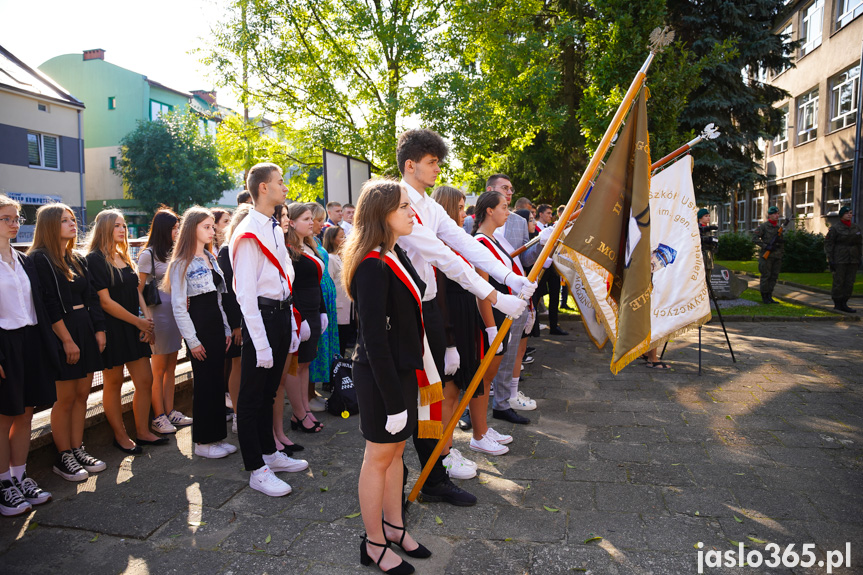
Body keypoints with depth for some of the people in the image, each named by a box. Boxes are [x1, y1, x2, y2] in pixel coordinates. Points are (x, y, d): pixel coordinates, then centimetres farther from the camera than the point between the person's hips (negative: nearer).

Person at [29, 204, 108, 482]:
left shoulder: (77, 260, 15)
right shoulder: (39, 259, -9)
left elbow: (92, 298, 14)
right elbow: (49, 305, -15)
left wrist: (99, 330, 5)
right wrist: (67, 340, -17)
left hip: (86, 332, 7)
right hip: (61, 334, -7)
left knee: (82, 395, 11)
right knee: (65, 398, 0)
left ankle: (78, 451, 21)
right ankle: (63, 458, 13)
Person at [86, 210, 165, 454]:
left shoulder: (124, 258, 14)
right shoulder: (94, 259, -10)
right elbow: (105, 301, -15)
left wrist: (147, 317, -3)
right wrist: (138, 321, -12)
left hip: (135, 329, 7)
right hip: (111, 329, -7)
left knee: (145, 381, 7)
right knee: (113, 383, 6)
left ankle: (143, 432, 20)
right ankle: (120, 436, 20)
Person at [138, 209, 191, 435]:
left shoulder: (173, 252, 14)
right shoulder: (148, 254, -7)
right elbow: (140, 290, -8)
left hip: (175, 313, 7)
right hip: (159, 314, -7)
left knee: (171, 367, 12)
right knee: (159, 369, 2)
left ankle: (170, 412, 20)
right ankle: (158, 417, 11)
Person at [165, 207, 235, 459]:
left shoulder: (211, 258, 14)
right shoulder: (181, 263, -9)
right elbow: (178, 306, -12)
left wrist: (226, 329, 12)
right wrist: (192, 341, -14)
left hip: (216, 326, 7)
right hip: (198, 328, -7)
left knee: (218, 382, 10)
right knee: (204, 384, -1)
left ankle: (217, 436, 20)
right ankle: (202, 442, 12)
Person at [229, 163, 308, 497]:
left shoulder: (276, 228, 14)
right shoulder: (248, 234, -13)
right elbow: (246, 293, -17)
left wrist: (291, 326, 14)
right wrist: (260, 343, -19)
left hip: (282, 313, 8)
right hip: (262, 315, -8)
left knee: (269, 390, 19)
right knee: (252, 396, 4)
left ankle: (269, 453, 33)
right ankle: (257, 470, 14)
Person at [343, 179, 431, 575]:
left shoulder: (396, 257, 7)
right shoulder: (372, 267, -23)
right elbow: (374, 340, -24)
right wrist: (393, 400, -21)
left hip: (403, 367, 9)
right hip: (380, 376, -9)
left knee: (396, 448, 20)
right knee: (379, 456, 7)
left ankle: (394, 526, 38)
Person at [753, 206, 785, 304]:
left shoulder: (780, 227, 16)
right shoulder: (763, 226, -3)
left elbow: (783, 243, 21)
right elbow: (756, 238, -7)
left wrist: (781, 241, -3)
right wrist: (766, 246, -16)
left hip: (777, 256, 6)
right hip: (767, 255, -6)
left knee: (774, 276, 7)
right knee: (766, 276, -3)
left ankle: (769, 296, 14)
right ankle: (764, 296, 5)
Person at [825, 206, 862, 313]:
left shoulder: (856, 227, 12)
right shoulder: (835, 228, -5)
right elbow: (828, 243, -6)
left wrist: (858, 259, 12)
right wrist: (830, 259, -12)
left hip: (853, 261, 6)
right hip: (840, 260, -5)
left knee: (849, 283, 6)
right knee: (838, 282, -3)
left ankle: (844, 304, 14)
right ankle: (837, 305, 5)